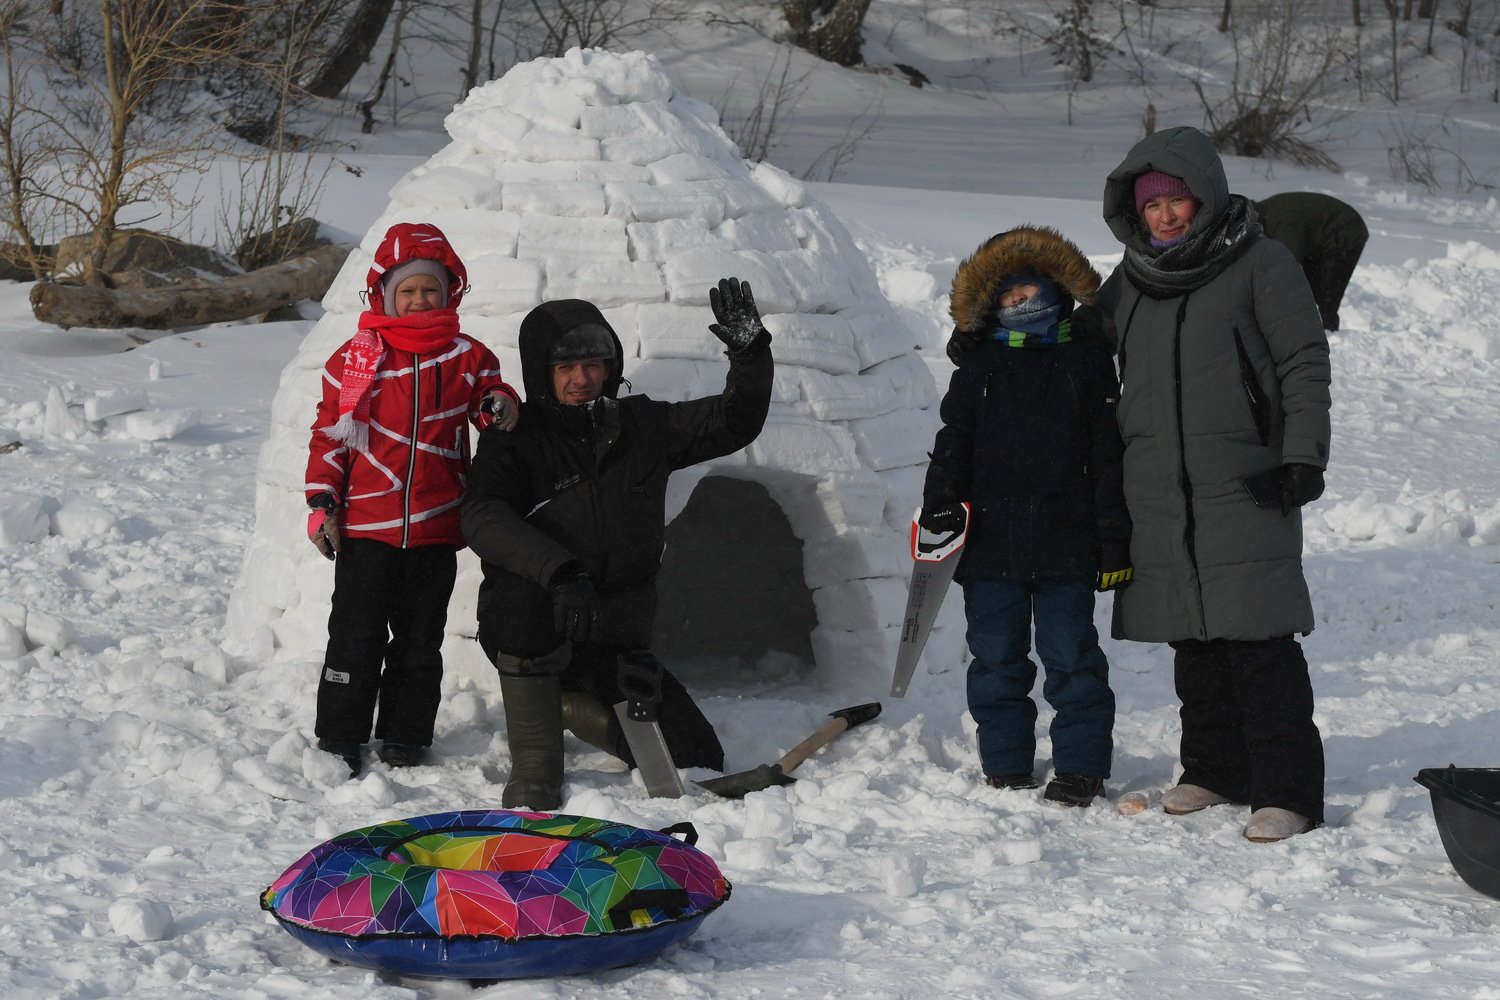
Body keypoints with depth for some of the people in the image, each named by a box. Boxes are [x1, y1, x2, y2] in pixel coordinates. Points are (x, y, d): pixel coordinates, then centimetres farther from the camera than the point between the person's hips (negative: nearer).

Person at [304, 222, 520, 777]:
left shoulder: (466, 357, 5)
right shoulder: (354, 357, 2)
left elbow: (491, 397, 4)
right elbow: (329, 431, 5)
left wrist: (501, 406, -22)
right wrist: (322, 502, -1)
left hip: (435, 526, 2)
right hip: (364, 525, -1)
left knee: (420, 638, 10)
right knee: (357, 636, 0)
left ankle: (405, 736, 22)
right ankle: (339, 737, 10)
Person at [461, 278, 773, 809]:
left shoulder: (641, 425, 4)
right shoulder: (515, 438, -8)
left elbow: (735, 422, 5)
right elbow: (482, 518, -26)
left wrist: (749, 350, -13)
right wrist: (559, 571, -42)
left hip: (615, 641, 4)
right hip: (529, 637, -4)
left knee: (699, 761, 3)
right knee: (519, 593, -40)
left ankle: (570, 705, 27)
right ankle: (535, 774, -27)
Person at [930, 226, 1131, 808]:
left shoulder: (1086, 356, 4)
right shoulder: (980, 364, 10)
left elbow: (1108, 454, 3)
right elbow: (955, 442, 12)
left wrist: (1115, 539, 0)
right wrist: (940, 502, -4)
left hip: (1066, 545, -2)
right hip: (990, 544, 3)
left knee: (1071, 659, 1)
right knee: (996, 661, 7)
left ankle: (1080, 766, 10)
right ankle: (1006, 767, 17)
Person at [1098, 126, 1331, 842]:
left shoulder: (1260, 264, -2)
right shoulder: (1129, 281, 13)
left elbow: (1304, 364, -4)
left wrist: (1304, 456, -12)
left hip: (1246, 487, -5)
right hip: (1158, 493, 5)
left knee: (1259, 641, -10)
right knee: (1193, 639, 10)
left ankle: (1287, 790, -7)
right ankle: (1215, 770, 23)